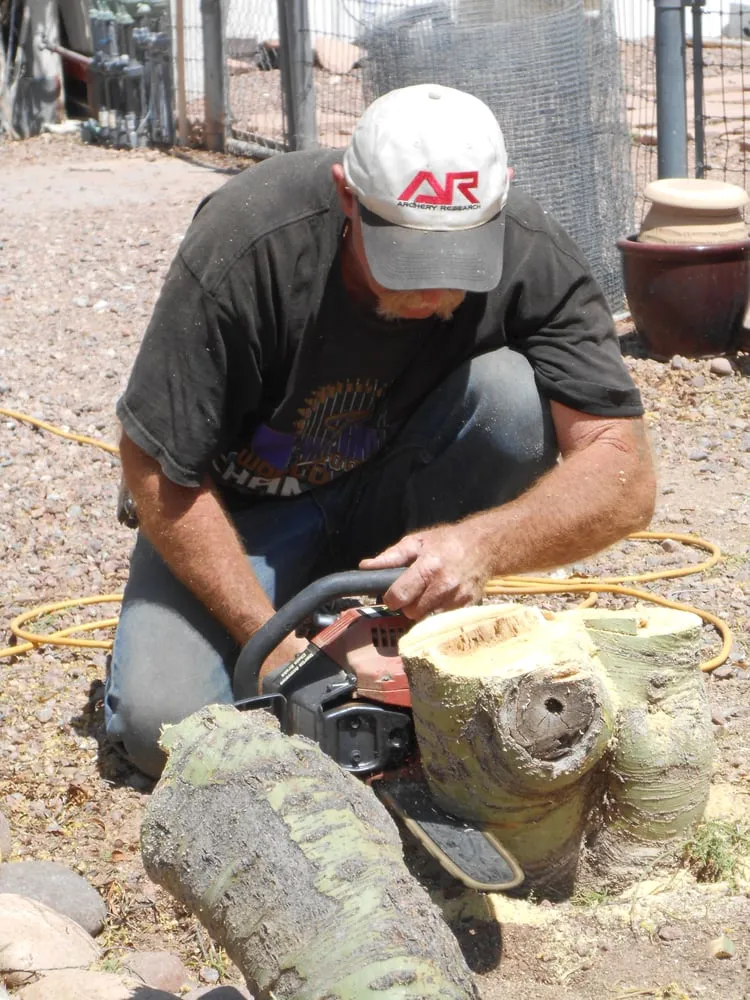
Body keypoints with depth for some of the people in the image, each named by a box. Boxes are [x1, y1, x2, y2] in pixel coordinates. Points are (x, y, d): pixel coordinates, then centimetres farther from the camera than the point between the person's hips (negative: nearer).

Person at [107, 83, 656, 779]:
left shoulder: (532, 254, -25)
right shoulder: (245, 245, -30)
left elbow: (624, 480, -26)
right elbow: (157, 470, -21)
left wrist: (482, 544, -45)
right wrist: (275, 642, -25)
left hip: (399, 511, 2)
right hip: (248, 511, -1)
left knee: (512, 390, -28)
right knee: (164, 726, -23)